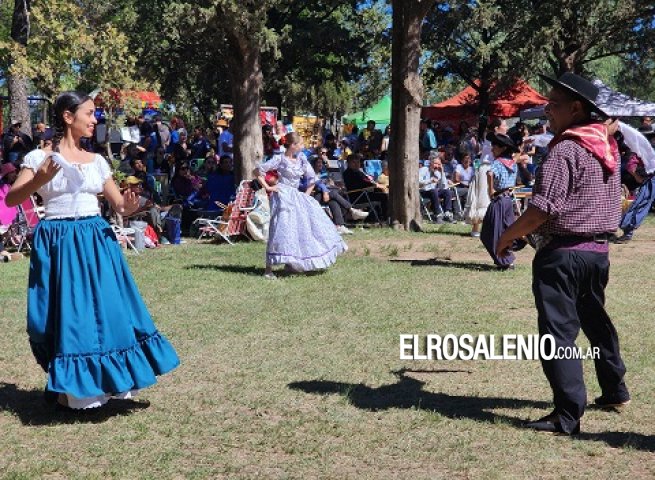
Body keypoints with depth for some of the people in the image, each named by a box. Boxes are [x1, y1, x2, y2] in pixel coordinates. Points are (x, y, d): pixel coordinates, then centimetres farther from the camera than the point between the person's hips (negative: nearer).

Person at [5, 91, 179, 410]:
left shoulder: (97, 161, 10)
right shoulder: (40, 157, -3)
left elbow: (119, 205, 13)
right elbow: (11, 199, -10)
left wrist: (128, 208, -11)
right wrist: (40, 180, -28)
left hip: (96, 241, 5)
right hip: (58, 242, -4)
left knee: (105, 309, 5)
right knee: (67, 314, 0)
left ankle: (104, 381, 21)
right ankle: (68, 387, 15)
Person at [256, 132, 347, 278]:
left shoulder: (301, 159, 8)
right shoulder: (280, 159, -8)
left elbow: (312, 178, 15)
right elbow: (258, 171, -5)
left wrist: (306, 194, 7)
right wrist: (267, 187, -8)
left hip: (297, 197, 7)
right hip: (283, 196, -7)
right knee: (281, 230, -11)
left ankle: (290, 263, 19)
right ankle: (268, 269, -9)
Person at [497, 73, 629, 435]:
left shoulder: (565, 150, -18)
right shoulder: (608, 145, 7)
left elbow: (542, 210, -22)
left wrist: (508, 236, -10)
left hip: (562, 253, -9)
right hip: (599, 249, 9)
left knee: (558, 331, -6)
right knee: (595, 320, 25)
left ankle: (568, 415, -7)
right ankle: (615, 390, 39)